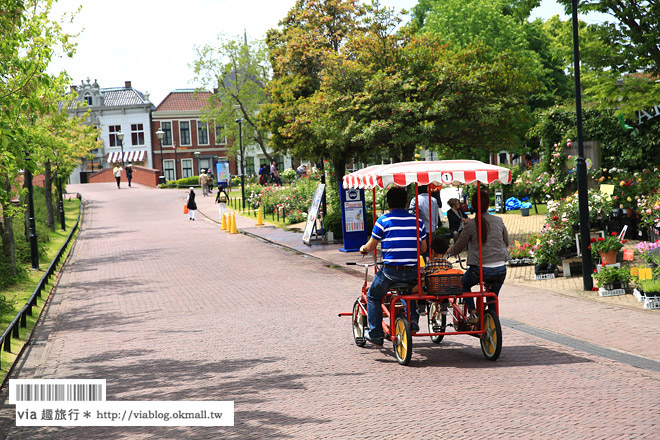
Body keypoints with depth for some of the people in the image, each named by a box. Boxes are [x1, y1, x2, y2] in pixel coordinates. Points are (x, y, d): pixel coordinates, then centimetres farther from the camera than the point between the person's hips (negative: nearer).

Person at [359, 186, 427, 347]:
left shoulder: (383, 221, -5)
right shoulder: (417, 221, 6)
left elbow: (371, 246, 1)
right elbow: (423, 248, 13)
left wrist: (363, 249, 24)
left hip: (391, 271, -4)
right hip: (413, 272, 4)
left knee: (373, 297, 20)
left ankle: (376, 335, 17)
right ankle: (413, 319, 23)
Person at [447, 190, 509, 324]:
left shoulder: (470, 225, -7)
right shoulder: (499, 221, 4)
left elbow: (458, 248, 1)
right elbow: (506, 243, 17)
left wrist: (449, 251, 23)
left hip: (481, 269, -3)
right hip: (500, 270, 3)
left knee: (463, 284, 26)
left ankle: (473, 312, 11)